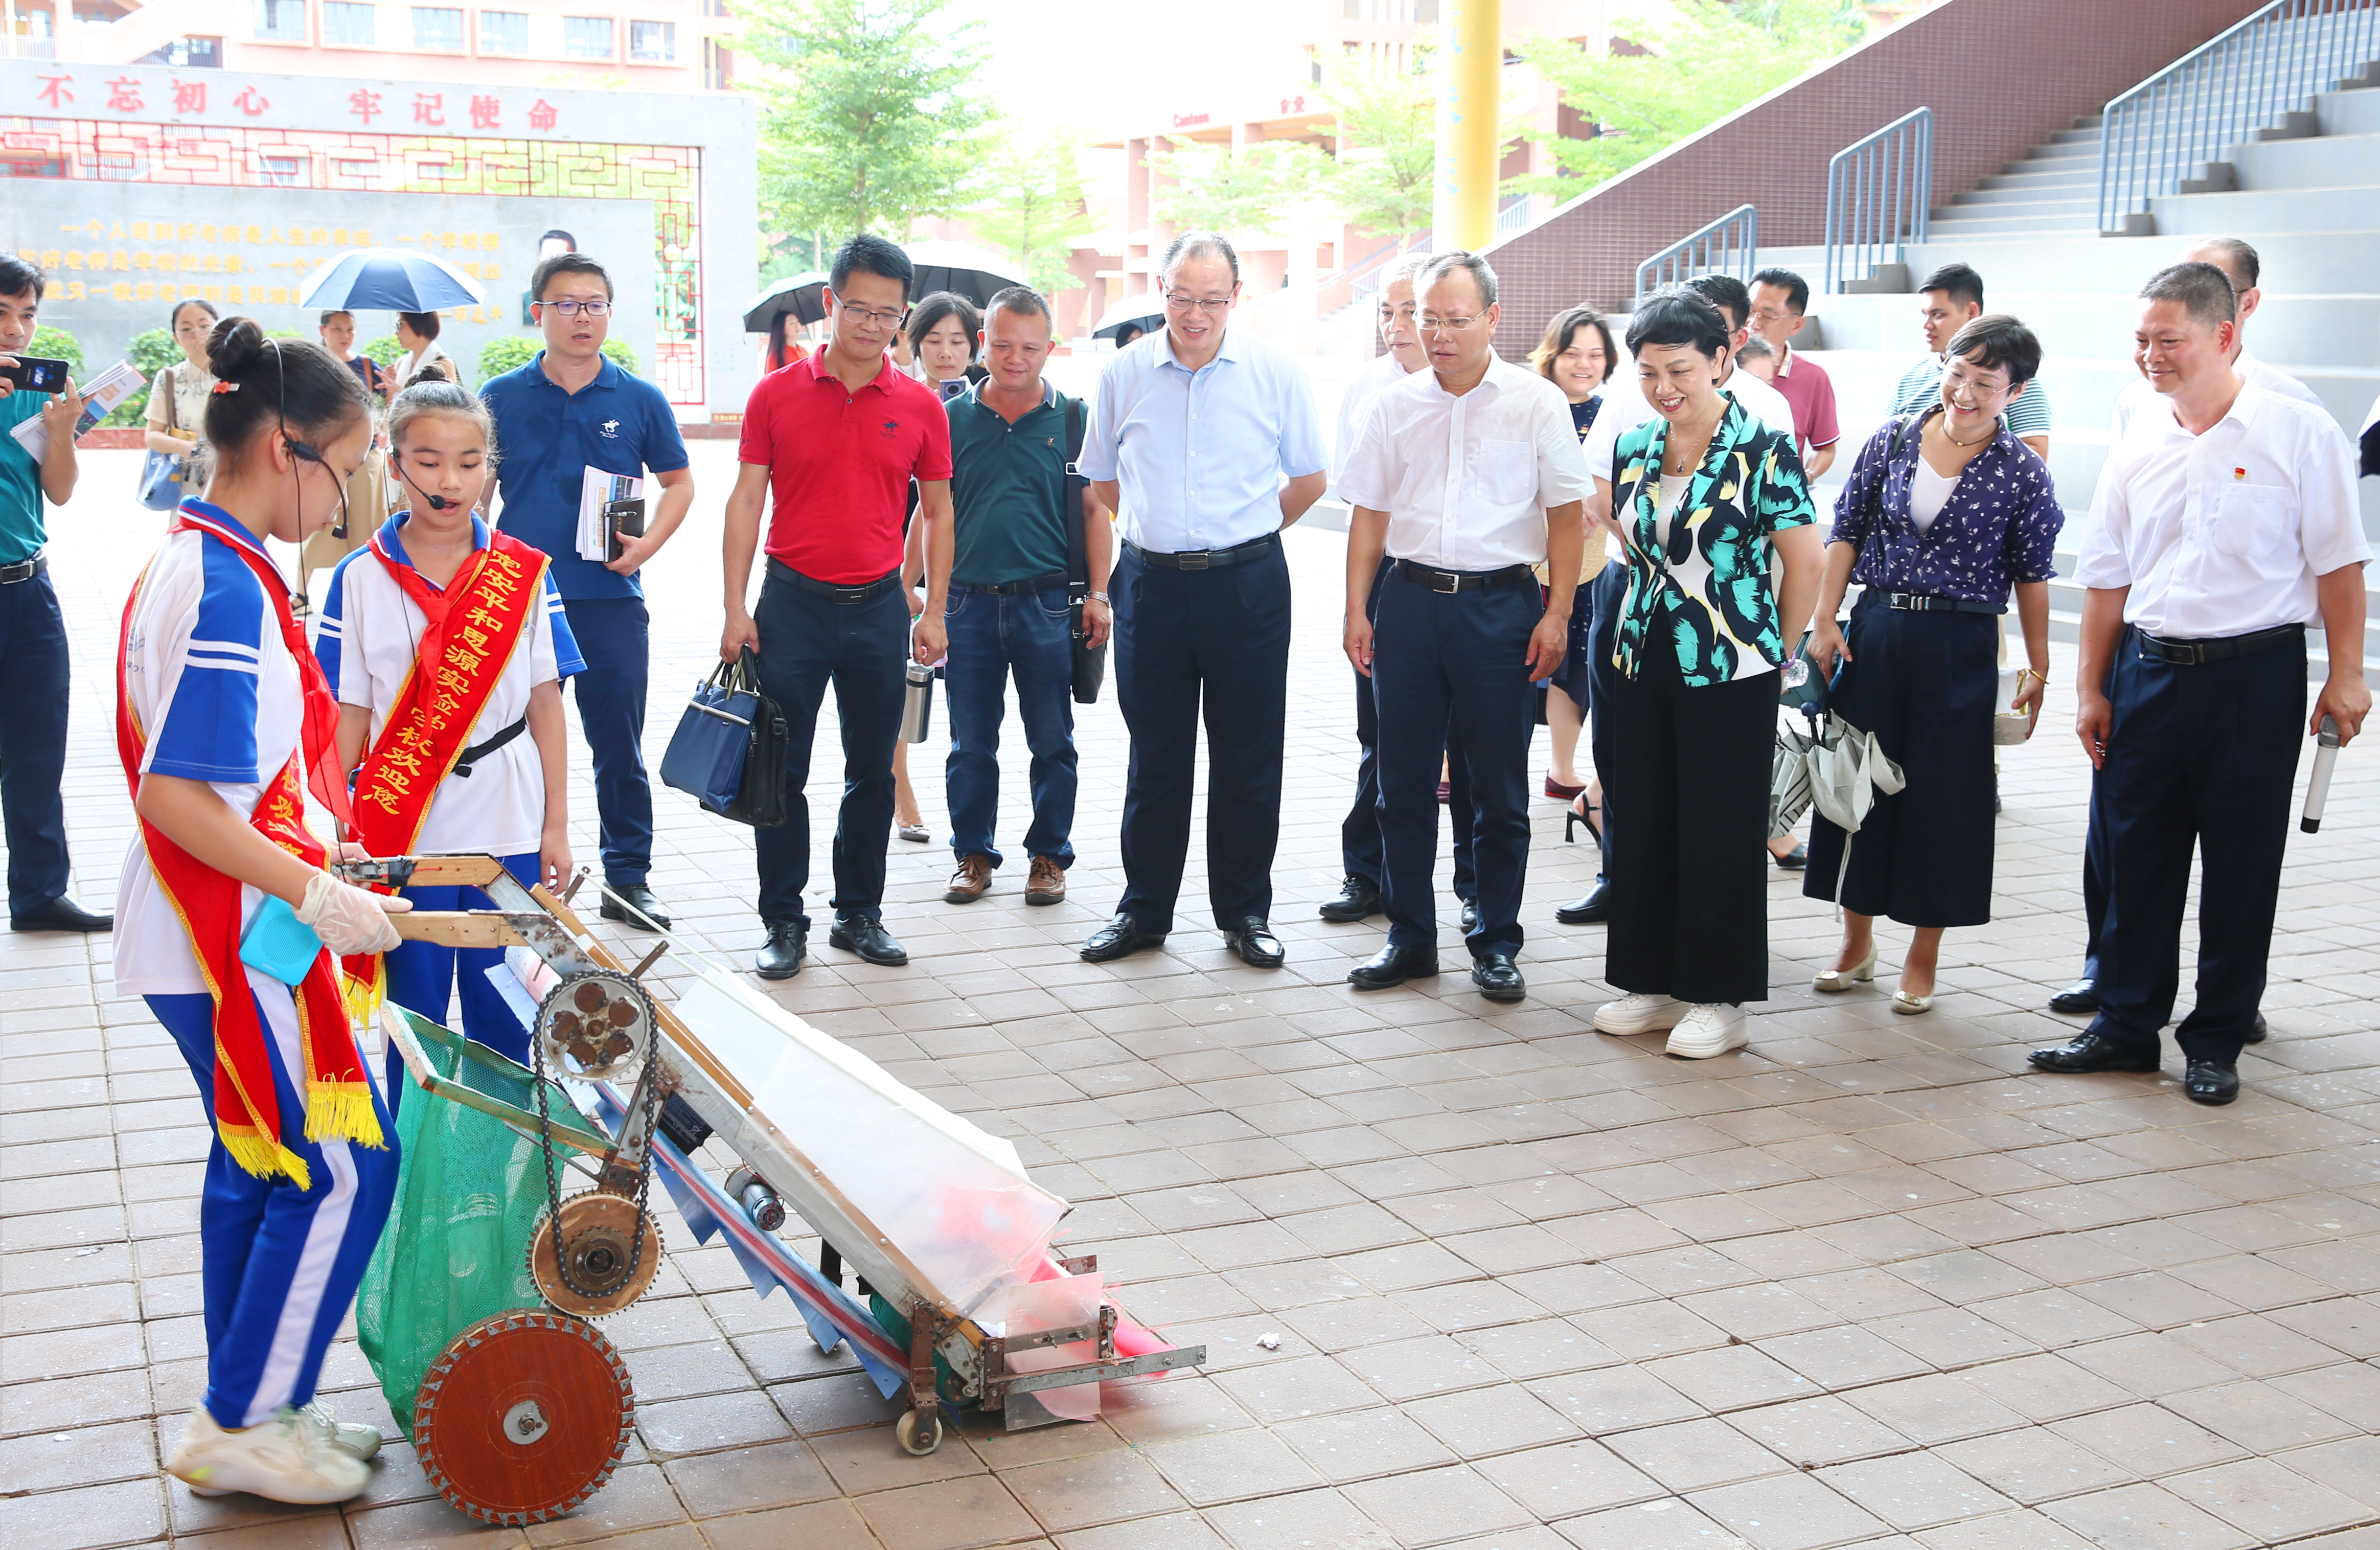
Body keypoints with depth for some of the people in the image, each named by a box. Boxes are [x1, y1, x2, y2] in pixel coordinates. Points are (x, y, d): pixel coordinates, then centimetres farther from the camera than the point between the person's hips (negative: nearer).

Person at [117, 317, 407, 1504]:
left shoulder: (195, 559, 11)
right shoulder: (225, 586, -21)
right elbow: (175, 798, -26)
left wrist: (326, 848, 23)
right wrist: (318, 894, -27)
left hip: (217, 931, 10)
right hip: (232, 937, -10)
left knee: (259, 1163, 17)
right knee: (345, 1167, -3)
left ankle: (248, 1416, 28)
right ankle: (237, 1427, 8)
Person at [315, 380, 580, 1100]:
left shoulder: (525, 574, 0)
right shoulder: (361, 579, -1)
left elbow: (546, 705, 3)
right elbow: (348, 716, 0)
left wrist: (556, 827, 2)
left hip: (509, 833, 1)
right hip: (404, 836, 0)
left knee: (502, 1020, 9)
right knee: (415, 1020, 10)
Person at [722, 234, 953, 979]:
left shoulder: (921, 406, 2)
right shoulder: (777, 395, -1)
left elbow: (937, 512, 9)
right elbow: (746, 501, 0)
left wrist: (933, 611, 4)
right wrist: (736, 608, -5)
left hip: (880, 607, 2)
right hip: (793, 603, -1)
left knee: (872, 771, 10)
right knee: (783, 771, 2)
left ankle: (859, 914, 23)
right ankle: (784, 923, 12)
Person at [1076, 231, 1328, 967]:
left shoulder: (1275, 372, -2)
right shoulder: (1124, 374, 2)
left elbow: (1309, 480, 8)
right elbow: (1103, 482, 15)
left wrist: (1242, 536, 11)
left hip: (1247, 582, -1)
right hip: (1151, 582, 1)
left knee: (1248, 759, 5)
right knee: (1154, 758, 9)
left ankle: (1245, 912, 17)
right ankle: (1144, 910, 20)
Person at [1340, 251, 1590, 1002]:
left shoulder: (1538, 402, -1)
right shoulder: (1396, 406, 8)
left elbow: (1566, 514, -1)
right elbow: (1370, 513, 10)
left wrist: (1556, 615, -7)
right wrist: (1357, 610, 4)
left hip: (1500, 602, -3)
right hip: (1409, 598, 3)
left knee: (1499, 787, 4)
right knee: (1403, 779, 7)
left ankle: (1496, 943, 16)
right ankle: (1410, 936, 18)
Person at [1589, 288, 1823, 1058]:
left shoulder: (1764, 449, -11)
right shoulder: (1633, 448, 6)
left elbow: (1805, 565, -6)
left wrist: (1770, 653, 2)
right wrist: (1662, 608, 14)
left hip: (1730, 676, -5)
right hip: (1643, 663, 6)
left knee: (1720, 835, 1)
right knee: (1642, 827, 9)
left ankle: (1718, 999, 12)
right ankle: (1652, 983, 22)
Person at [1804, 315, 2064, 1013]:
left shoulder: (2022, 472, -5)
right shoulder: (1890, 441, 1)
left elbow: (2031, 575, 0)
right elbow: (1846, 533, 6)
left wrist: (2038, 670, 2)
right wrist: (1825, 621, 1)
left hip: (1961, 647, -2)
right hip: (1874, 631, 3)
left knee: (1943, 793, 3)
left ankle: (1923, 957, 18)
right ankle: (1857, 942, 24)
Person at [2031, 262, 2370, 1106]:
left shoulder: (2300, 433, -5)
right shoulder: (2137, 448, 7)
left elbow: (2338, 562, -3)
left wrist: (2345, 675, -6)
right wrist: (2091, 688, 10)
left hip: (2255, 672, -4)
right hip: (2149, 668, 4)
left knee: (2241, 868, 5)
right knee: (2136, 858, 9)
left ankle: (2217, 1042, 17)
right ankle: (2126, 1026, 21)